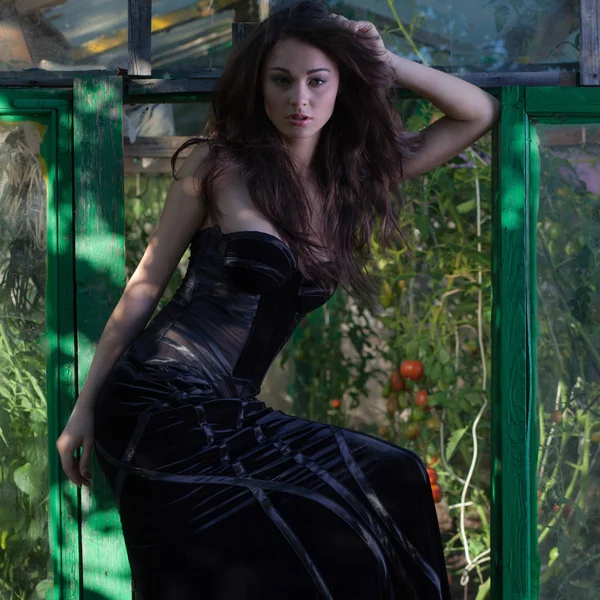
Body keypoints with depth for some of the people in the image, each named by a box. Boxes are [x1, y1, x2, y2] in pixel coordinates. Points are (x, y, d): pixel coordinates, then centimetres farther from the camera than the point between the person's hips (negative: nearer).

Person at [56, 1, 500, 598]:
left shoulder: (351, 177, 10)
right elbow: (145, 284, 1)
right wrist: (84, 408, 3)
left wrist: (384, 63, 4)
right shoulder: (220, 164, -3)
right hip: (158, 401, -6)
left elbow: (479, 113, 16)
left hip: (233, 413, 6)